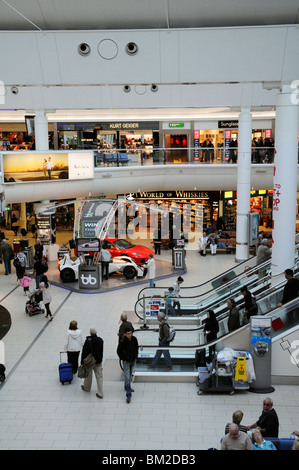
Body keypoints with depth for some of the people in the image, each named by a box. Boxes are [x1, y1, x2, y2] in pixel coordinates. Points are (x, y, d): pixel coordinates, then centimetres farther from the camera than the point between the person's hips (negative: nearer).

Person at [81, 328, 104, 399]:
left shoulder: (88, 340, -17)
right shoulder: (100, 340, -4)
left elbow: (84, 352, -14)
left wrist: (82, 362, -6)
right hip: (98, 361, 3)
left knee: (88, 375, 18)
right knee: (99, 377, 5)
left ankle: (86, 387, 39)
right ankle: (100, 393, 3)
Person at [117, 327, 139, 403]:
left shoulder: (134, 339, -7)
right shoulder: (122, 341, -21)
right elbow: (119, 351, -10)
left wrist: (136, 356, 6)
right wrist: (123, 359, -9)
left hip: (133, 361, 5)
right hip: (126, 362, -5)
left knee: (130, 375, 22)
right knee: (127, 377, -8)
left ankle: (127, 387, 45)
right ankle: (128, 395, -6)